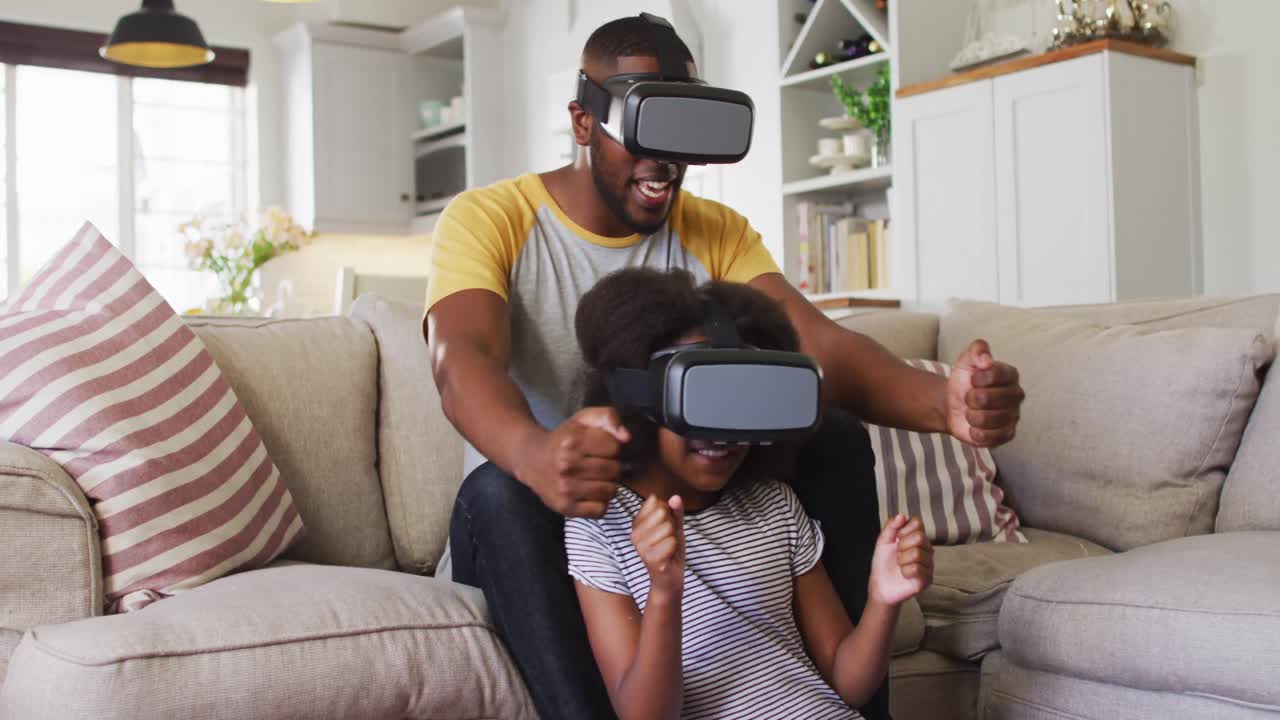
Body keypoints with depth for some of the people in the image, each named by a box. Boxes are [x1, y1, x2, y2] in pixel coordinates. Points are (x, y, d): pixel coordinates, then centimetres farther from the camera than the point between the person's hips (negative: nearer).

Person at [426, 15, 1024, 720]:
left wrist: (941, 402, -39)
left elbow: (818, 343, -16)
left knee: (835, 438, -18)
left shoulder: (717, 233, 2)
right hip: (537, 523, -3)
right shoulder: (486, 220, -10)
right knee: (498, 493, -36)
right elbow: (463, 361, -30)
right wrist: (536, 455, -55)